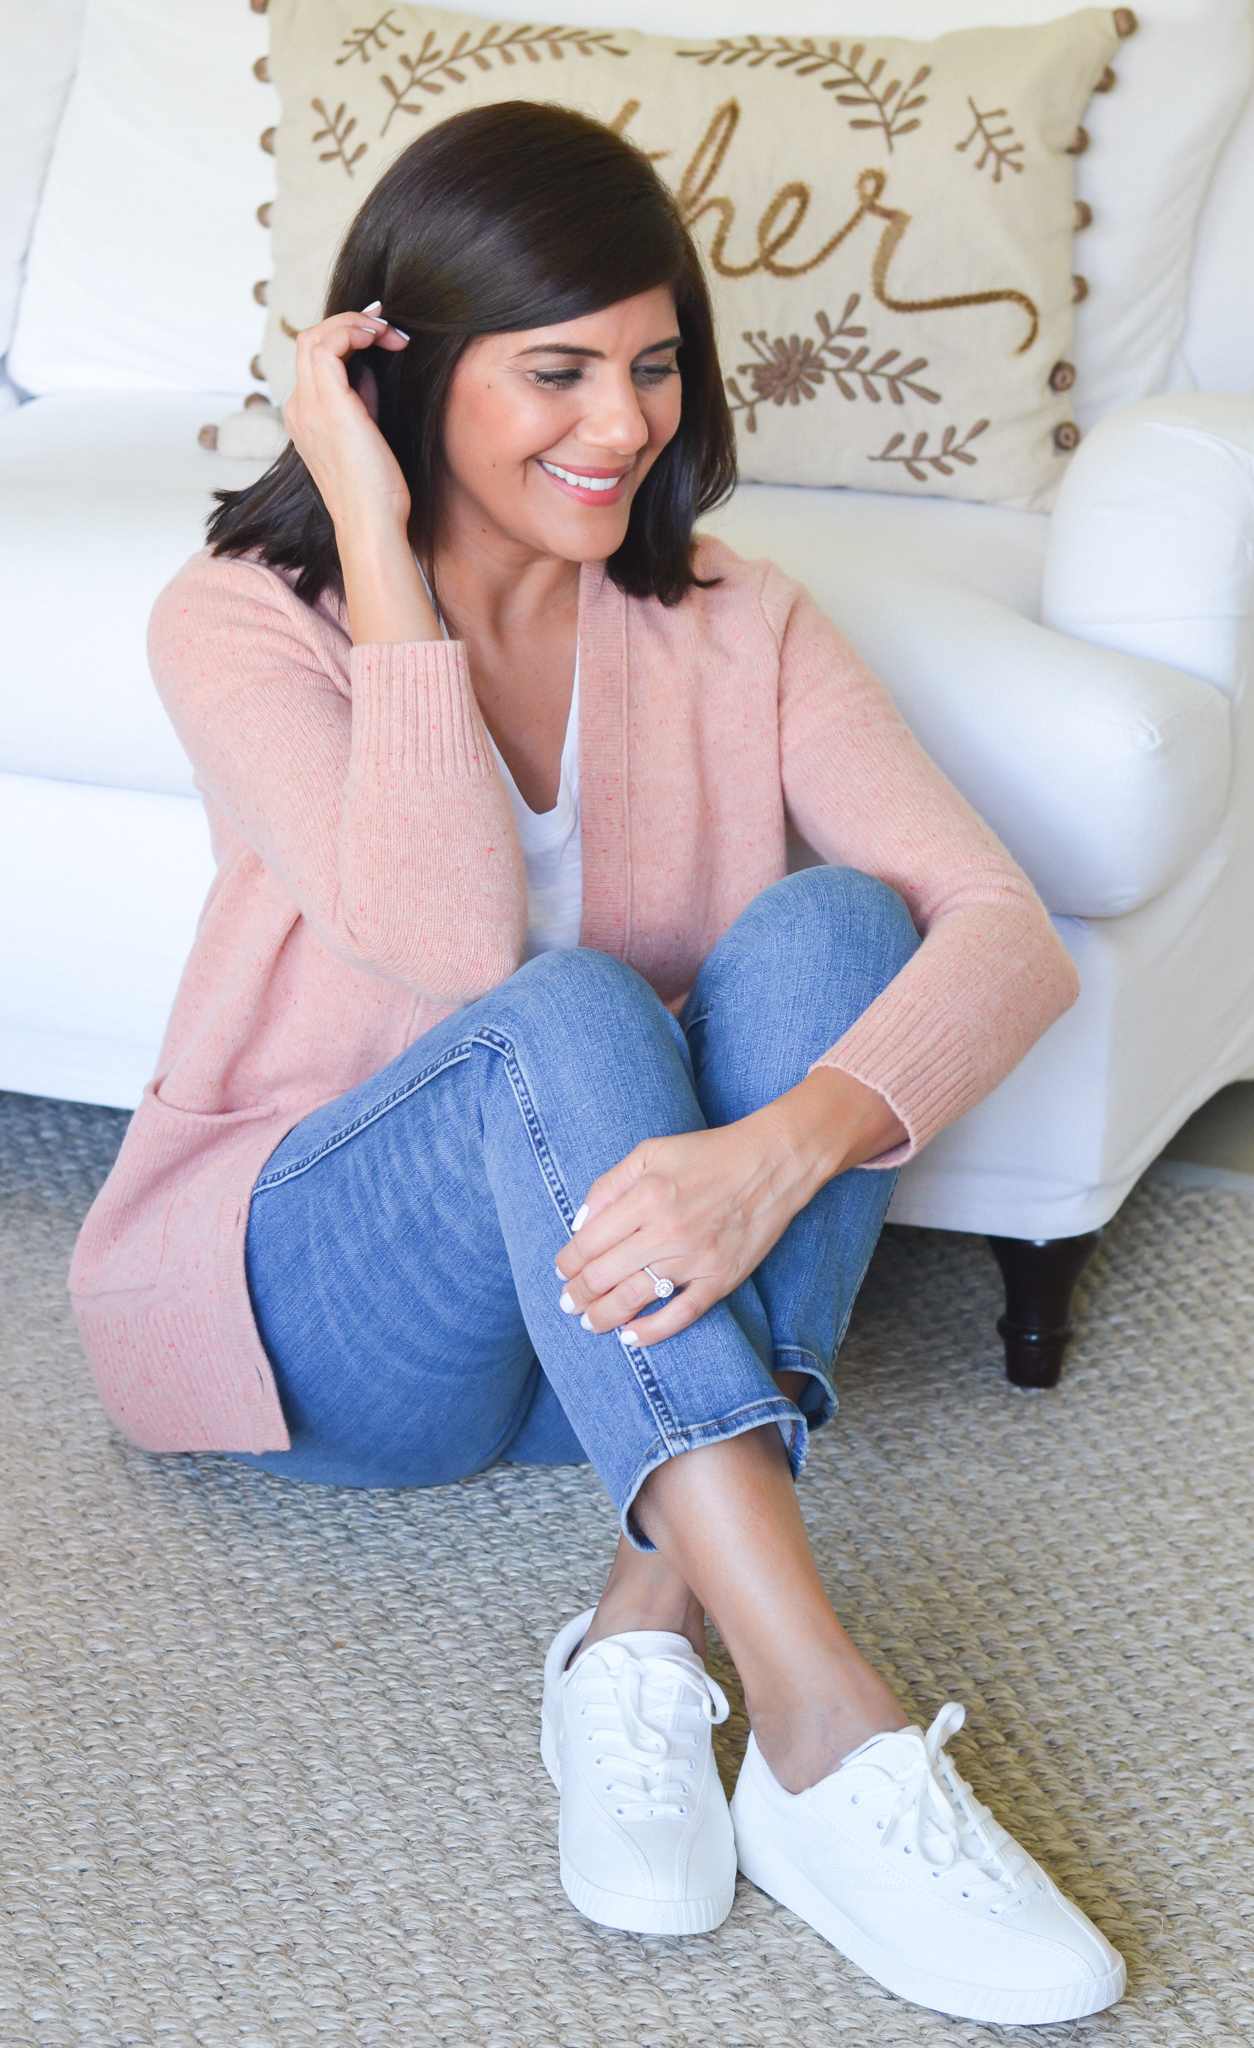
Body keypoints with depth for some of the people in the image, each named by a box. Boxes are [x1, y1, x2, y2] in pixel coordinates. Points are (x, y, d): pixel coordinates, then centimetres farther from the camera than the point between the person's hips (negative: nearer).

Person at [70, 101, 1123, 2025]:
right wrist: (383, 555, -23)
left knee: (826, 928, -24)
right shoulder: (241, 622, -9)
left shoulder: (734, 631, -1)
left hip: (622, 1305, 3)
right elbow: (458, 948, -28)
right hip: (307, 1316, -3)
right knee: (568, 1018, -34)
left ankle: (650, 1642, -33)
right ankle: (828, 1741, -47)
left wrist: (785, 1143, -37)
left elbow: (1009, 931, -17)